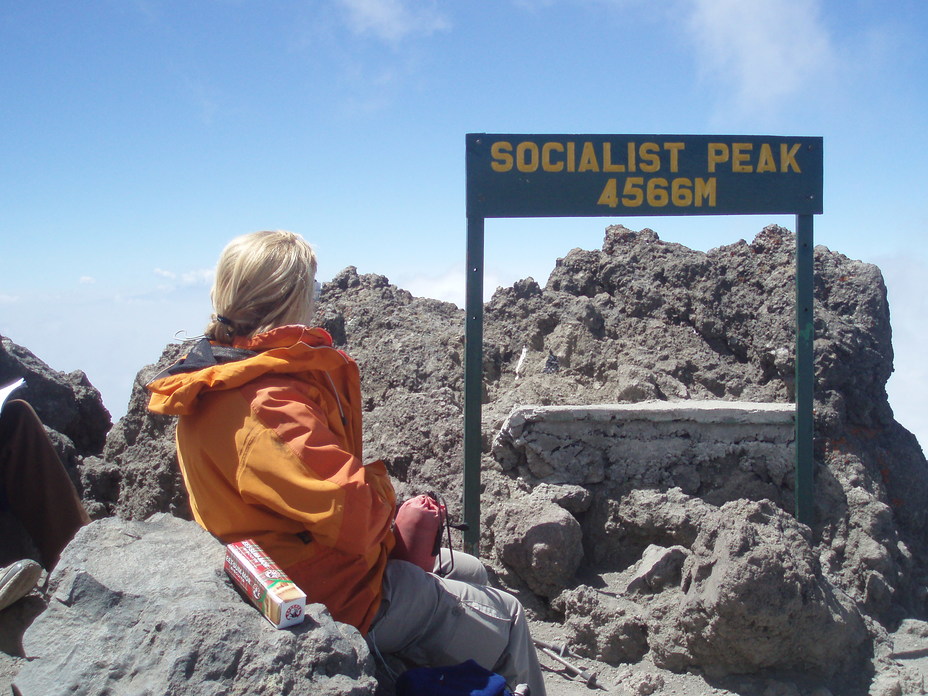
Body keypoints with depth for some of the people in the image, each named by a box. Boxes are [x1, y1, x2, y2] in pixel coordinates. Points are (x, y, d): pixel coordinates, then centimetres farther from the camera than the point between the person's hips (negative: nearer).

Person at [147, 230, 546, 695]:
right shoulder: (269, 409, -31)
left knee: (470, 571, 26)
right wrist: (380, 487, -14)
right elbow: (356, 515, -35)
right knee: (506, 620, 4)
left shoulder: (212, 379, 1)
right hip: (338, 598, -11)